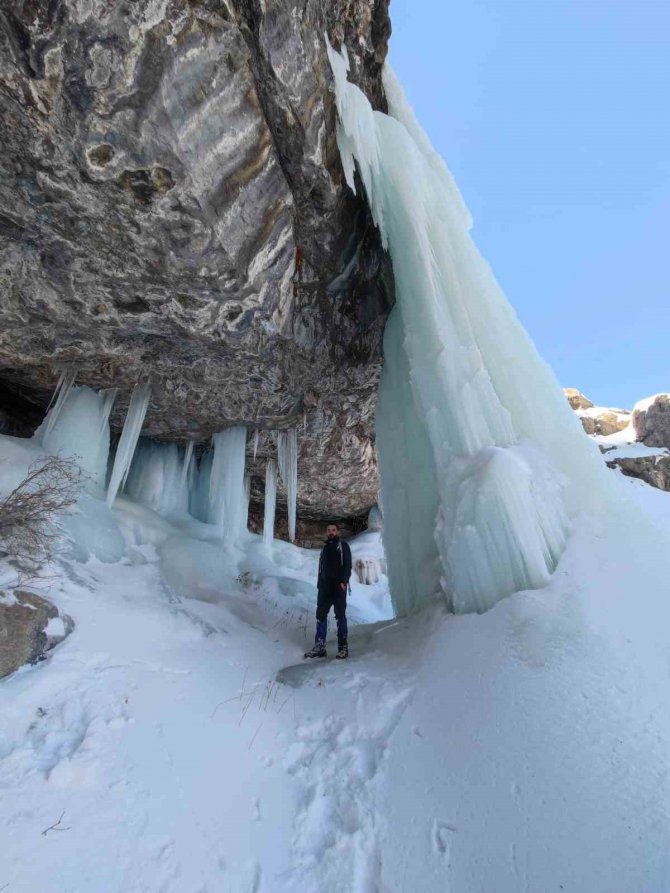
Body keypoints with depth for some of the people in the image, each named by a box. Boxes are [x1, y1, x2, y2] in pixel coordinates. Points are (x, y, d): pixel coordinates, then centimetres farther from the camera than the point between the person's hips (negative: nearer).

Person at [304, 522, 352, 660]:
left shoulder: (343, 546, 5)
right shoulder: (325, 548, 20)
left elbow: (347, 565, -5)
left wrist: (344, 581, -17)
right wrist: (319, 584, 13)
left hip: (338, 586, -5)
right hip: (324, 586, 5)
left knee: (340, 615, -3)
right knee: (321, 615, 3)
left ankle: (343, 647, 3)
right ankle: (320, 647, 9)